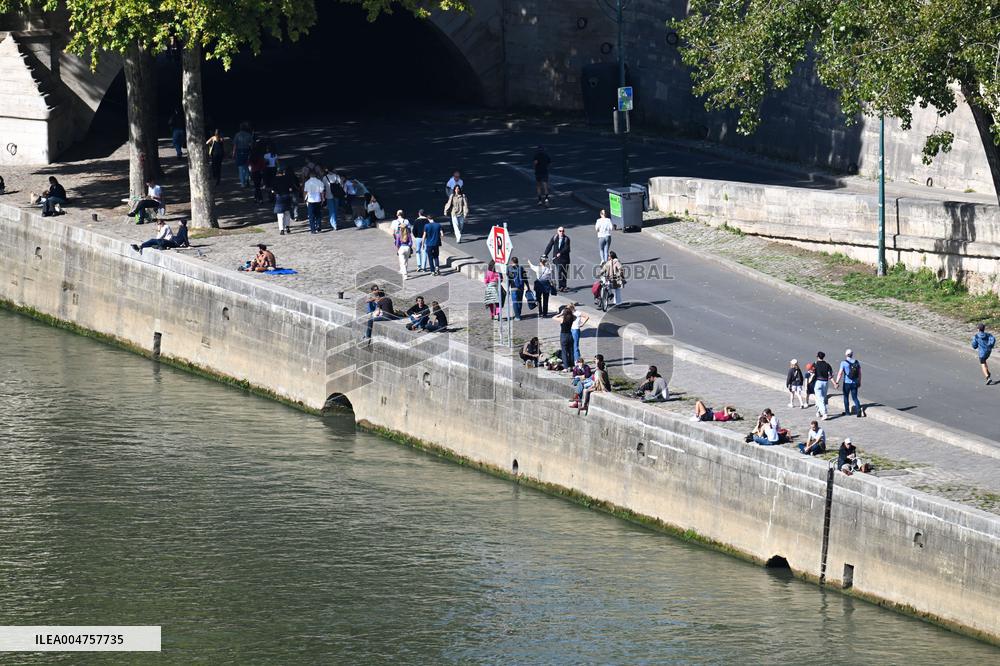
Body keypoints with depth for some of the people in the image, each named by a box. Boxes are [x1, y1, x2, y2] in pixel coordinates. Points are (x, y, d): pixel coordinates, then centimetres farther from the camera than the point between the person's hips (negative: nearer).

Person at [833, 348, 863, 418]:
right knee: (855, 397, 8)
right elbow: (859, 373, 7)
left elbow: (840, 373, -14)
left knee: (846, 397, 16)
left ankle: (847, 412, 23)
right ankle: (858, 409, -14)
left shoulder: (844, 363, -10)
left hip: (847, 383, -3)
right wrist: (859, 382, 17)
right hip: (855, 383, 3)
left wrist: (837, 382, -10)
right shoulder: (857, 362, 1)